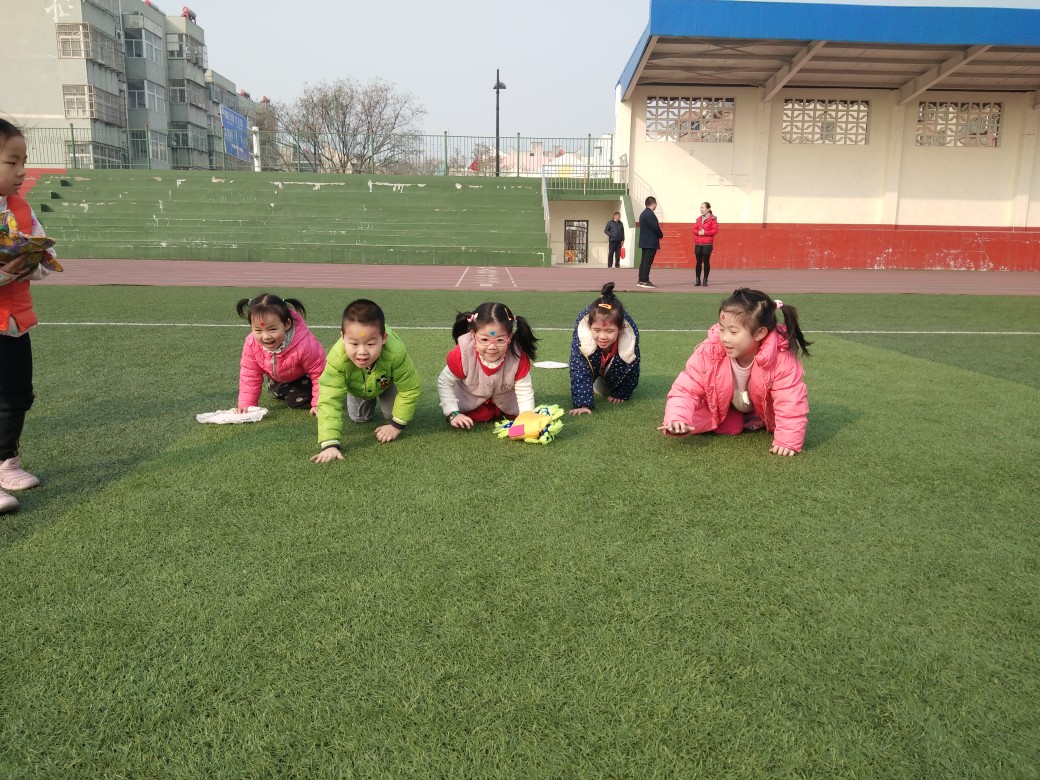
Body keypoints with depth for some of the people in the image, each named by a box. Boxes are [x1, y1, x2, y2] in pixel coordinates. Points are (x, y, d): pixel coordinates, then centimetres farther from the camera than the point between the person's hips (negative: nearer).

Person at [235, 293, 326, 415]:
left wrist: (318, 404, -29)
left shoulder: (304, 345, -46)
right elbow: (250, 376, -17)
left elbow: (319, 372, -32)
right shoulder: (251, 345, -32)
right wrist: (245, 404, -22)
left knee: (296, 401, -16)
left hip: (303, 376, -5)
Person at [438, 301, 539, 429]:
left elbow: (525, 391, -26)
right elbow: (444, 383, -22)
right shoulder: (461, 354, -37)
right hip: (470, 398, -1)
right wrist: (453, 414, -28)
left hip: (505, 399, 1)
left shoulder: (519, 356, -37)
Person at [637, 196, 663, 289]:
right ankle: (645, 281, -8)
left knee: (643, 261, 11)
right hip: (651, 242, -10)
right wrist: (661, 235, -1)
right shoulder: (650, 214, -16)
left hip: (644, 242, 10)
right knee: (648, 261, -8)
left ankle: (641, 281, 14)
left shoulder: (643, 213, 15)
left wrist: (659, 234, 11)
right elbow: (656, 227, -19)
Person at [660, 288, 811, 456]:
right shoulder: (709, 353, -33)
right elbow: (686, 388, -27)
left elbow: (791, 401, -31)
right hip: (721, 411, 0)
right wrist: (676, 419, -44)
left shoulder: (781, 359, -37)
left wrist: (788, 441, -37)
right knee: (692, 419, -18)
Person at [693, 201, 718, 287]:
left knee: (706, 261, 1)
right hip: (698, 244, 4)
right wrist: (698, 232, -8)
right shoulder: (699, 218, 13)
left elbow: (715, 230, -8)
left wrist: (705, 232, -16)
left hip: (707, 244, -4)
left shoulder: (712, 219, -2)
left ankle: (705, 280, 7)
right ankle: (697, 280, 7)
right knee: (698, 262, 3)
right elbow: (694, 229, 13)